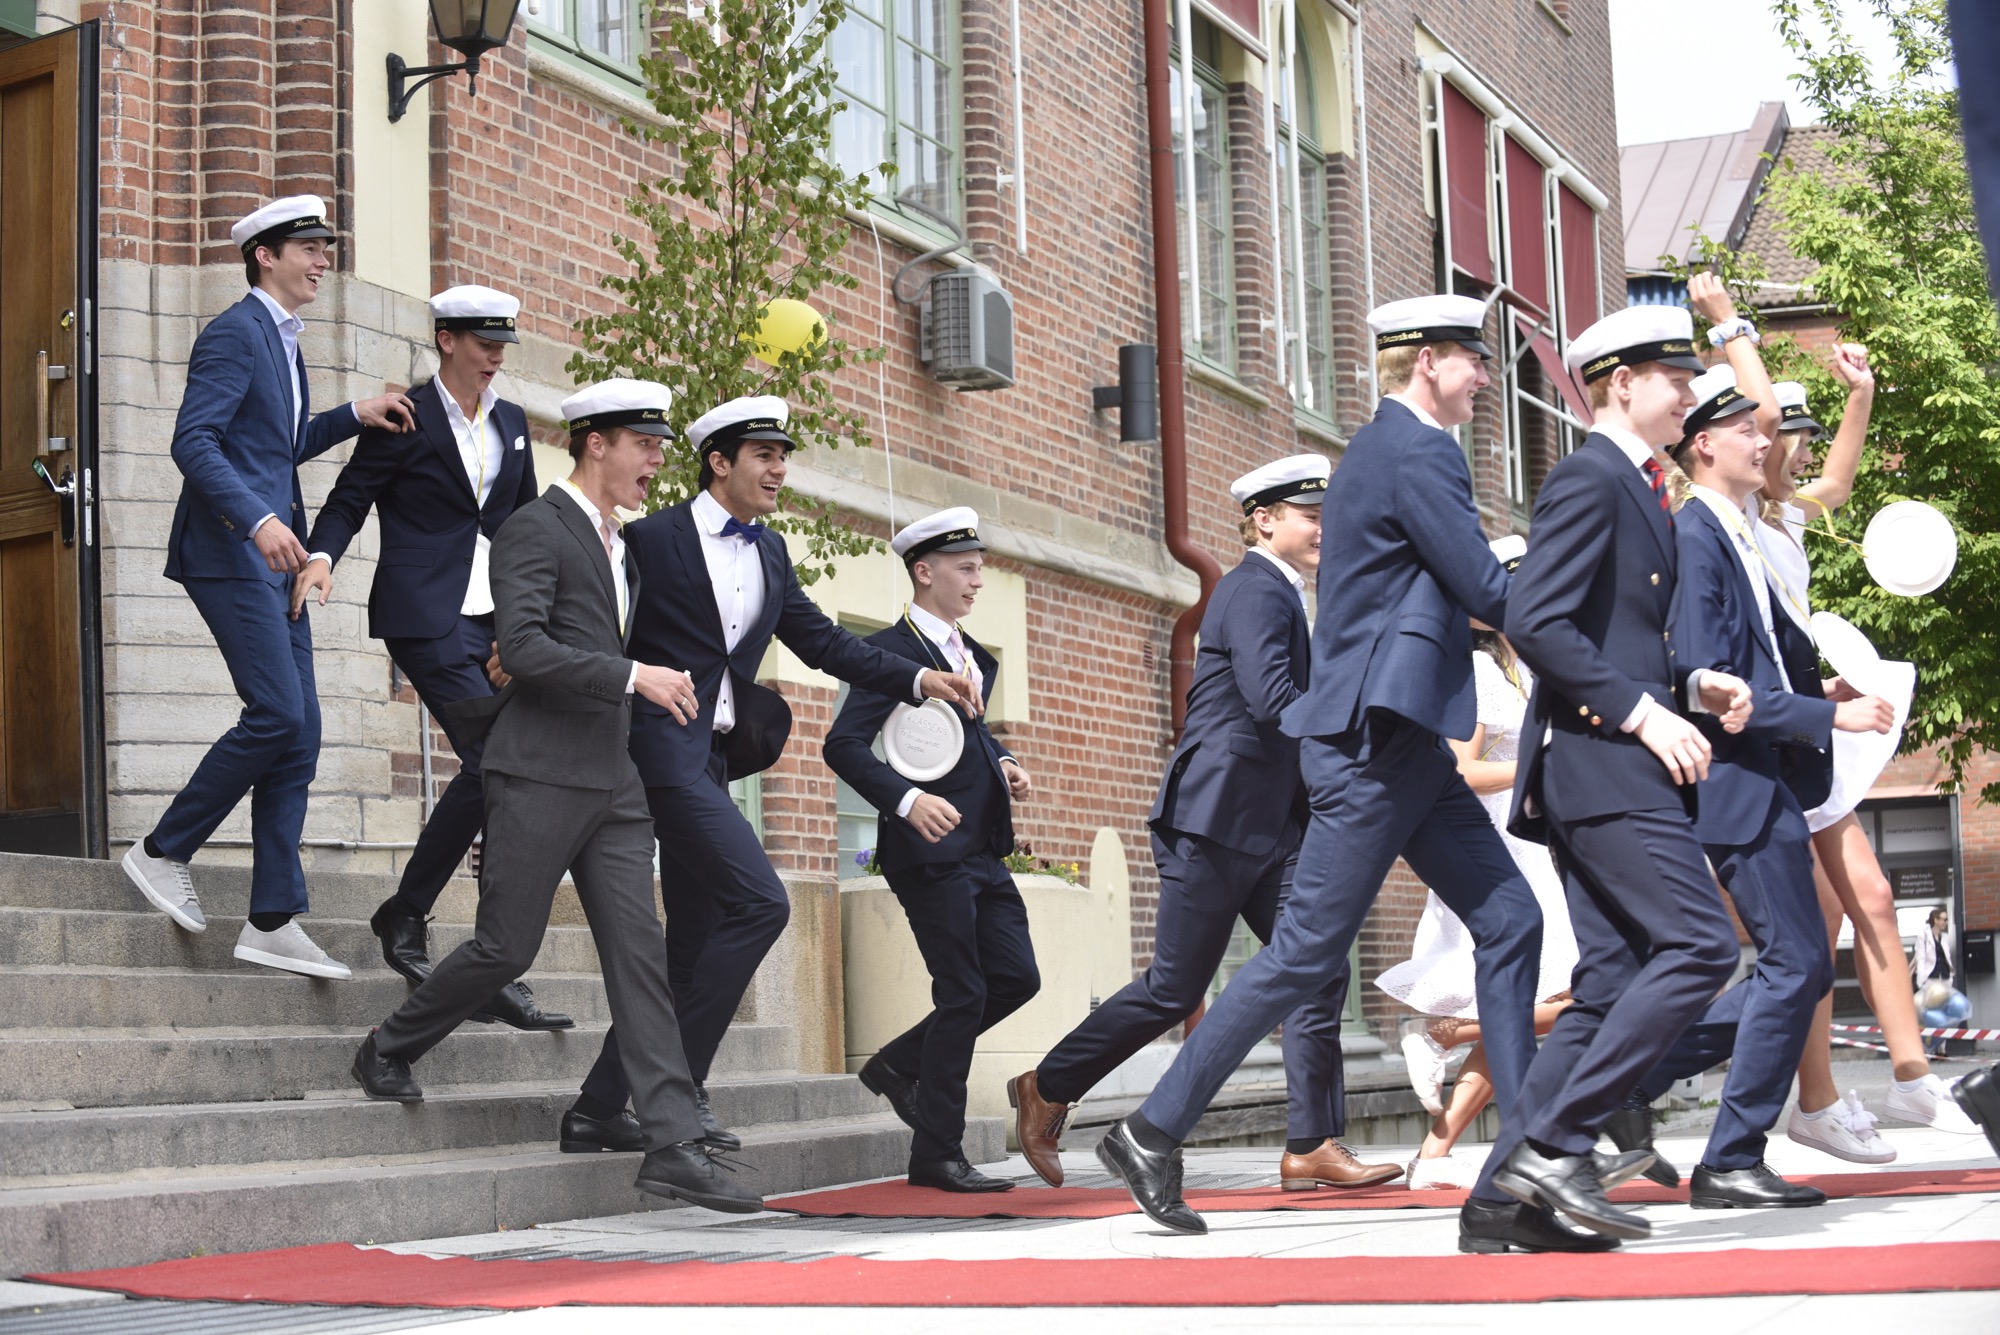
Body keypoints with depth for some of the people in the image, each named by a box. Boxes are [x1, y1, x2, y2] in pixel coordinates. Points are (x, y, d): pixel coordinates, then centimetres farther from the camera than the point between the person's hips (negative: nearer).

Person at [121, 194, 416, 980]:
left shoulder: (281, 340, 21)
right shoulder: (234, 332, -8)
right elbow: (193, 442, -18)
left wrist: (353, 417, 16)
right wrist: (259, 520, -28)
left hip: (272, 558, 10)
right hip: (230, 553, -10)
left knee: (298, 737, 3)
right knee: (278, 715, -16)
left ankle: (273, 921, 4)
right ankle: (164, 852, 1)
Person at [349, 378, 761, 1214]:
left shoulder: (619, 548, 20)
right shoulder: (534, 530, -7)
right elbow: (523, 649, -19)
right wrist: (633, 676, -19)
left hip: (612, 784, 8)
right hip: (540, 778, -8)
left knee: (639, 953, -1)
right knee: (507, 948, -2)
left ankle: (673, 1146, -6)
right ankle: (387, 1052, 23)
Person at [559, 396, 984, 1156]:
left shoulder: (769, 553, 17)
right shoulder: (653, 540, -5)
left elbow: (821, 641, 17)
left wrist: (918, 680, 7)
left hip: (712, 757, 8)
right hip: (665, 746, -8)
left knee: (695, 940, 7)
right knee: (759, 901, -17)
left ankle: (599, 1107, 13)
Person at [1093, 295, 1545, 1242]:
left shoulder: (1383, 448, 18)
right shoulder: (1415, 453, -13)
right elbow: (1487, 591, -15)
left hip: (1404, 743, 10)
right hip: (1372, 744, -10)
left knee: (1508, 921, 7)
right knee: (1306, 952, -6)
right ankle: (1151, 1135, 2)